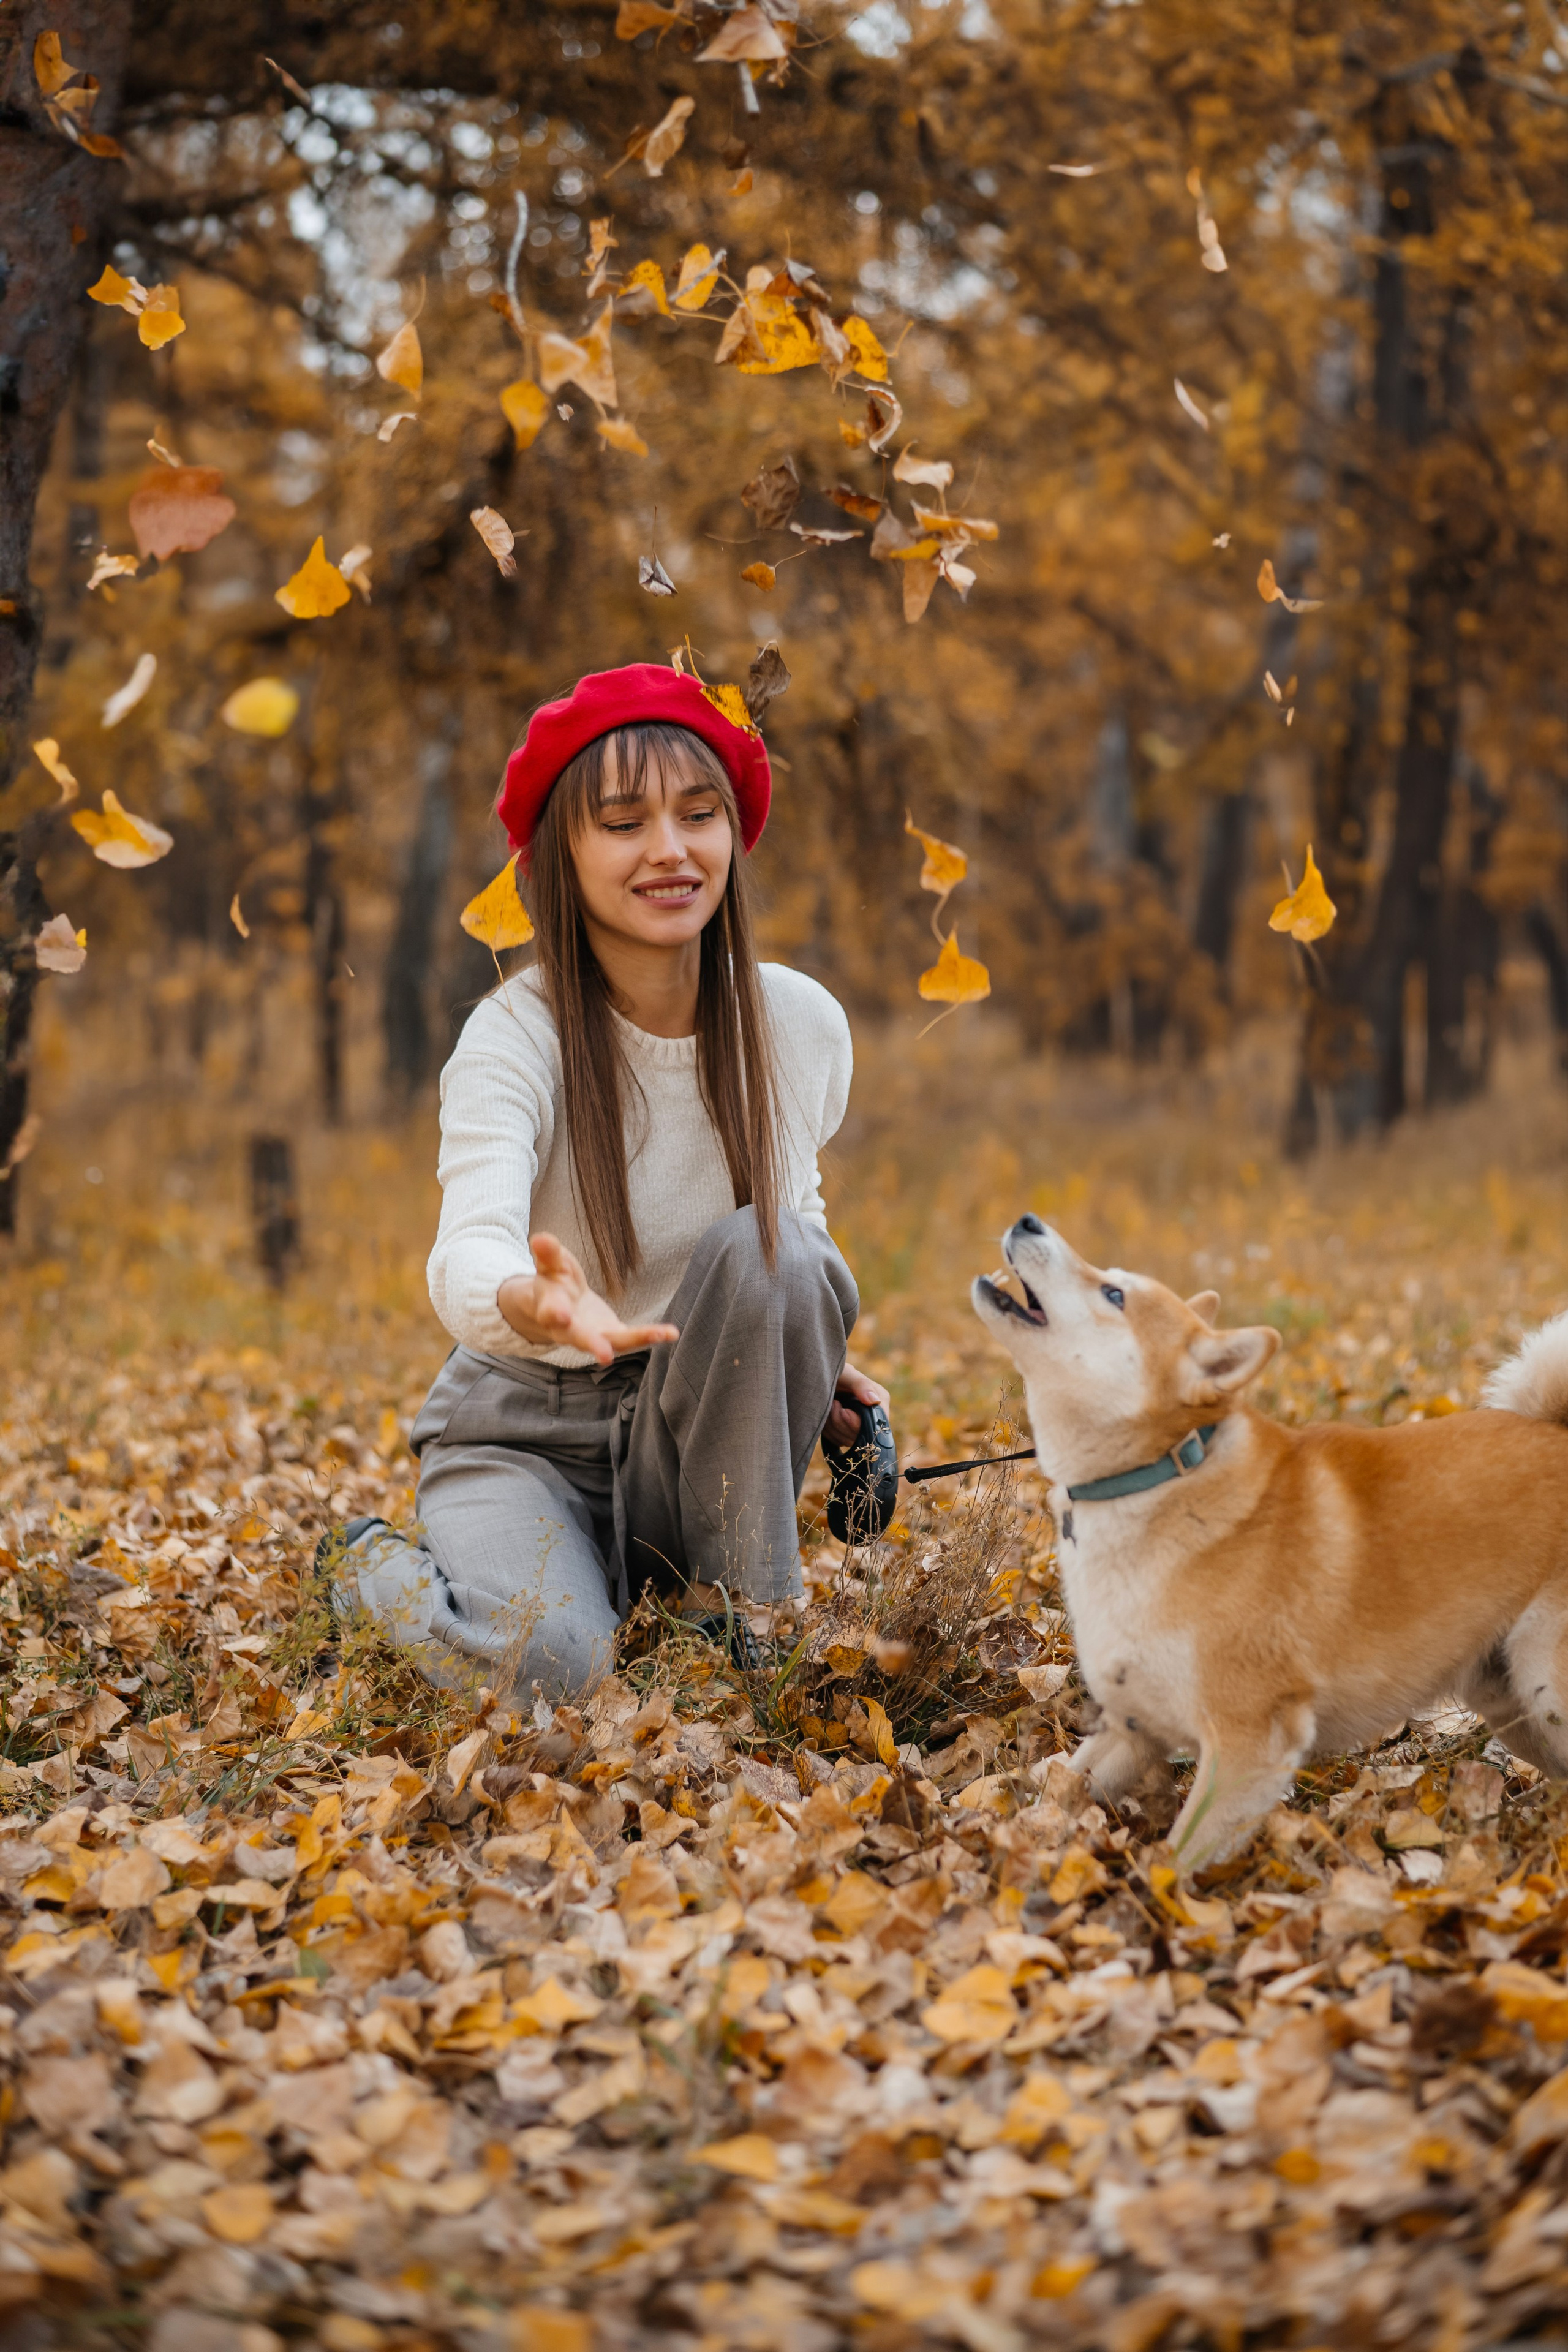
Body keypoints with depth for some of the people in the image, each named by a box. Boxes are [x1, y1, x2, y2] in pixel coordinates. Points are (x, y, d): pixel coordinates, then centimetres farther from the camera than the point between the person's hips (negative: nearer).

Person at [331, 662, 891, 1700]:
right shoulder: (517, 1038, -19)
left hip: (705, 1431, 3)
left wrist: (824, 1362, -4)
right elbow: (467, 1254, -36)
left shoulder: (803, 1024, -6)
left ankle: (739, 1598, -9)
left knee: (766, 1252, -26)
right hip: (525, 1429, -3)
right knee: (547, 1660, -31)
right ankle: (384, 1567, 6)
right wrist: (535, 1304, -60)